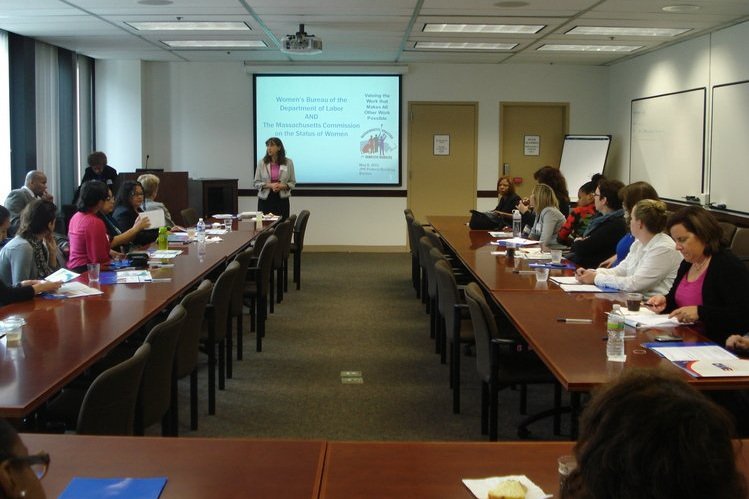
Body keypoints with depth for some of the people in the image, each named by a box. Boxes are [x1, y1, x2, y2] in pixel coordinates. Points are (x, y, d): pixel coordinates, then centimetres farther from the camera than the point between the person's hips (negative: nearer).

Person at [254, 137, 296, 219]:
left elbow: (292, 182, 6)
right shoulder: (261, 163, 1)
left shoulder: (288, 162, 1)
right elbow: (256, 183, 2)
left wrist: (283, 186, -14)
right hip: (265, 200, 0)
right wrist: (269, 185, -15)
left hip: (282, 200, 0)